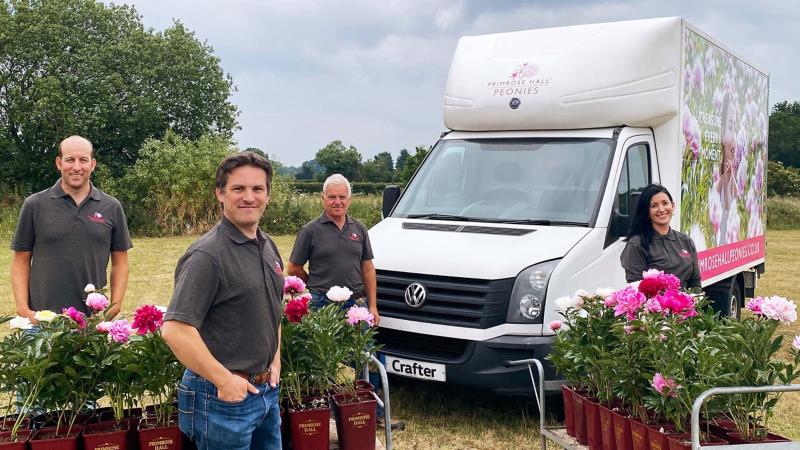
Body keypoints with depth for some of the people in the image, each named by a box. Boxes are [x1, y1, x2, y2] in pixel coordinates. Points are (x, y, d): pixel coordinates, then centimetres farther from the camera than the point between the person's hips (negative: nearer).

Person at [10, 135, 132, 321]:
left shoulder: (111, 207, 6)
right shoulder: (35, 205, 3)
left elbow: (119, 263, 9)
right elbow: (21, 261, 5)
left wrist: (115, 305, -2)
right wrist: (23, 308, -5)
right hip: (43, 319, -1)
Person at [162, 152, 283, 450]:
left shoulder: (268, 247, 7)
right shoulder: (207, 255, -18)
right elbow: (175, 331, -25)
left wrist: (275, 361, 10)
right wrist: (225, 381, -20)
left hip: (266, 390, 8)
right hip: (224, 396, -8)